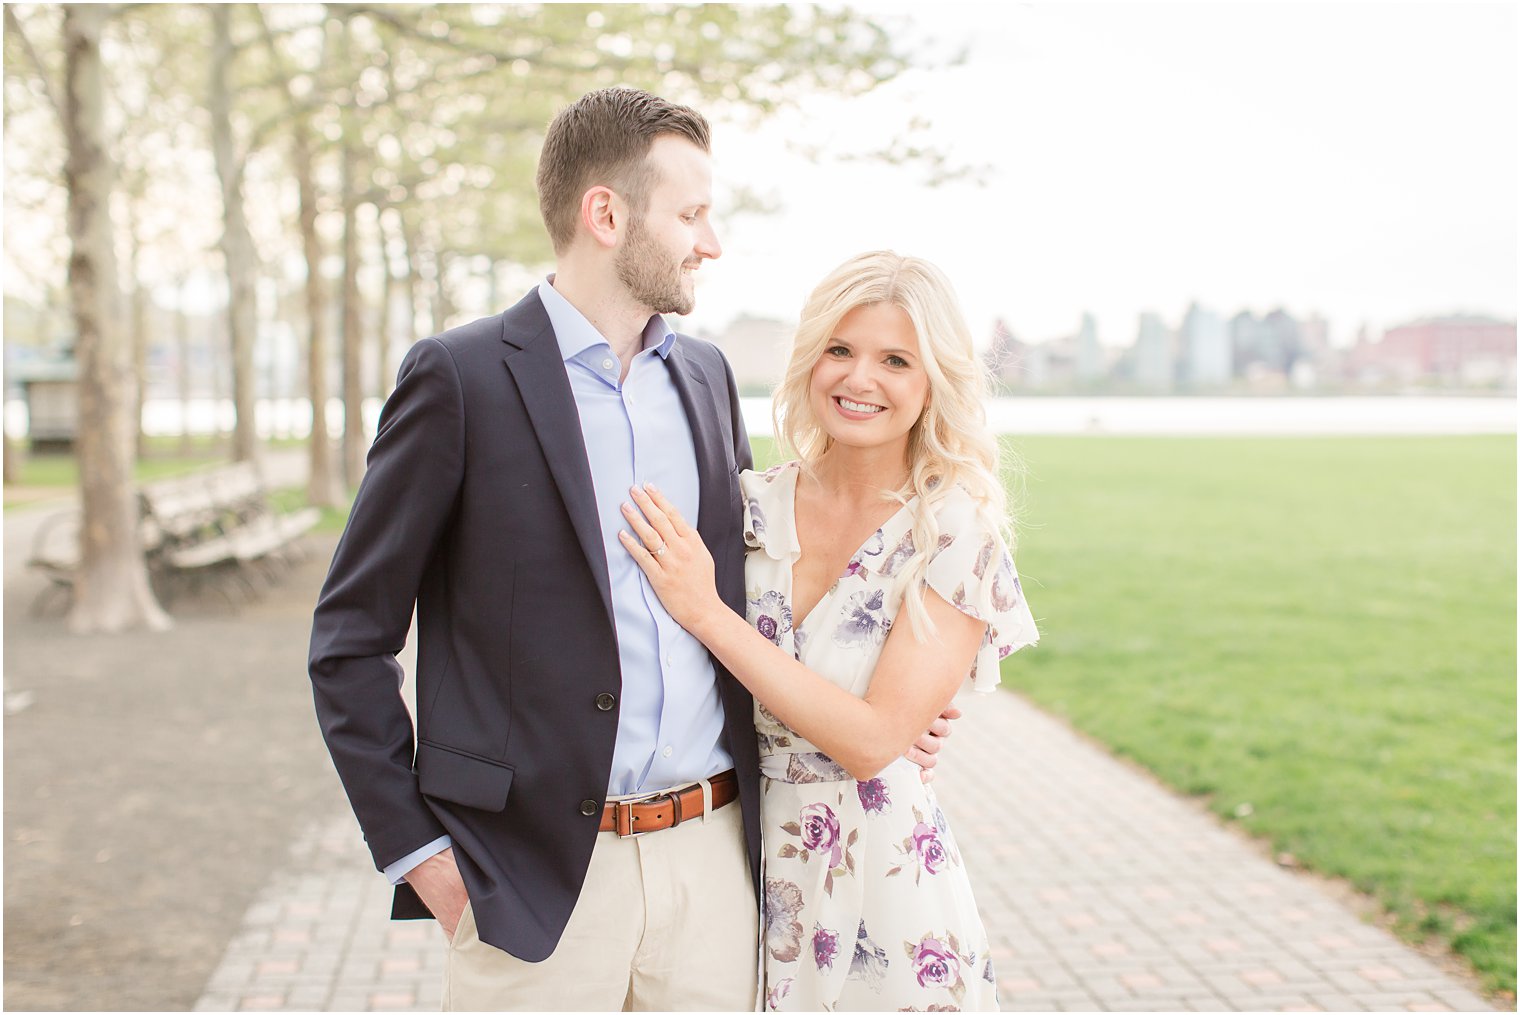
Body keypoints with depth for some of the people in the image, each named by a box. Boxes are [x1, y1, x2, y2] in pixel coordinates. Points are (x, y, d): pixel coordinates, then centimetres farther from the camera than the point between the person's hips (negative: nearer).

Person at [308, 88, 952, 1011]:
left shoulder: (705, 375, 10)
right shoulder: (461, 377, -7)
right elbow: (351, 641, -4)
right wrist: (417, 850, -8)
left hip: (714, 859, 5)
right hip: (538, 875, -5)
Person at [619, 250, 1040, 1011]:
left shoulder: (956, 533, -13)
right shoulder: (754, 504, -2)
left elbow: (872, 739, -21)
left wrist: (705, 612, -21)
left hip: (880, 877, -4)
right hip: (744, 858, 4)